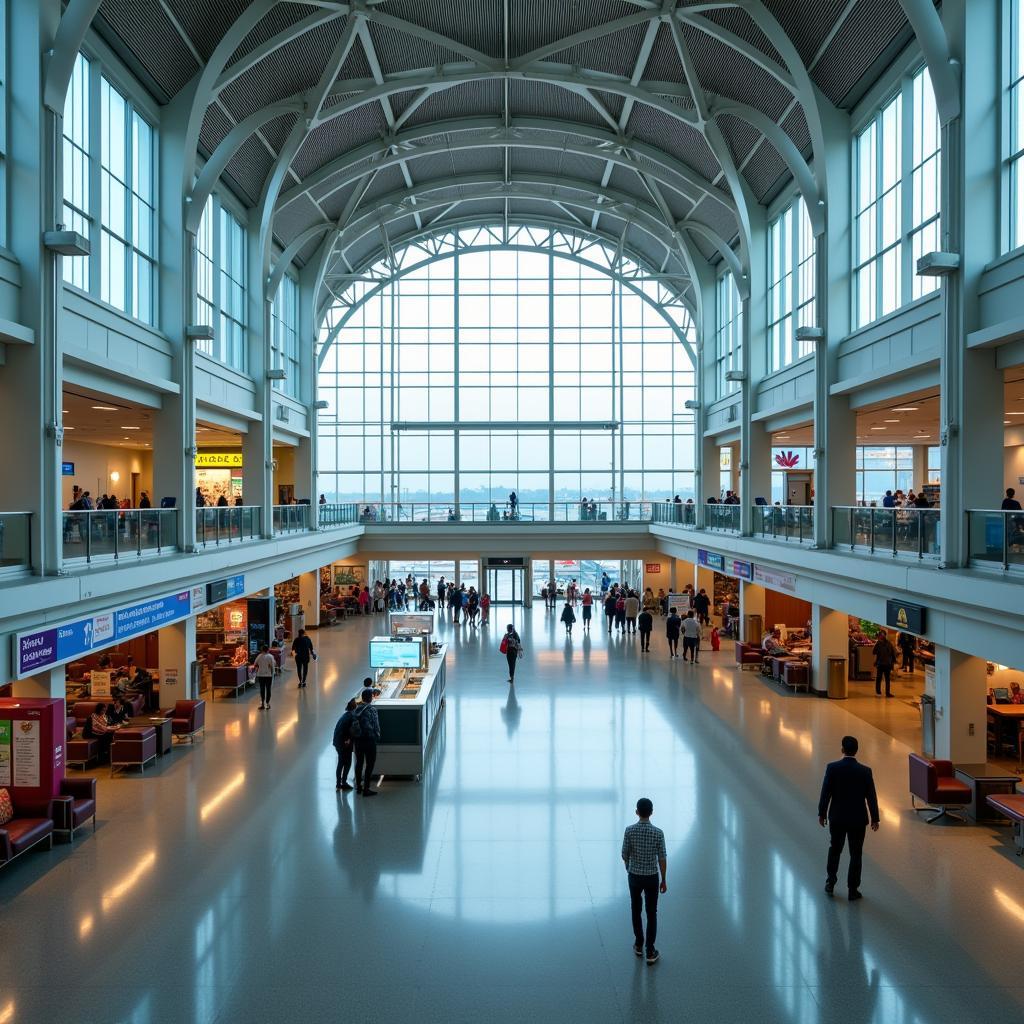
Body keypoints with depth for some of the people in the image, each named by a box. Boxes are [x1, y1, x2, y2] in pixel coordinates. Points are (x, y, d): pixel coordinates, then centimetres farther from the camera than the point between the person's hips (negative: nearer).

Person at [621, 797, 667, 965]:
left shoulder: (629, 831, -14)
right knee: (651, 913, 10)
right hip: (651, 877, -1)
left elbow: (625, 855, -5)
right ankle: (650, 951, 11)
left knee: (636, 911, 19)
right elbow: (662, 859, -10)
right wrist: (664, 880, 2)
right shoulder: (658, 833, -16)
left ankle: (639, 945, 29)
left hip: (634, 876, 1)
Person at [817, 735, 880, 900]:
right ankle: (853, 889, 14)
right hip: (858, 819, -1)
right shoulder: (865, 771, -12)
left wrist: (822, 813, 3)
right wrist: (875, 819, 5)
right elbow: (871, 797, -7)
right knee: (856, 854, 11)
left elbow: (825, 793, -8)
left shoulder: (832, 768, -12)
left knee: (835, 849, 19)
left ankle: (830, 883, 22)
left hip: (837, 817, 1)